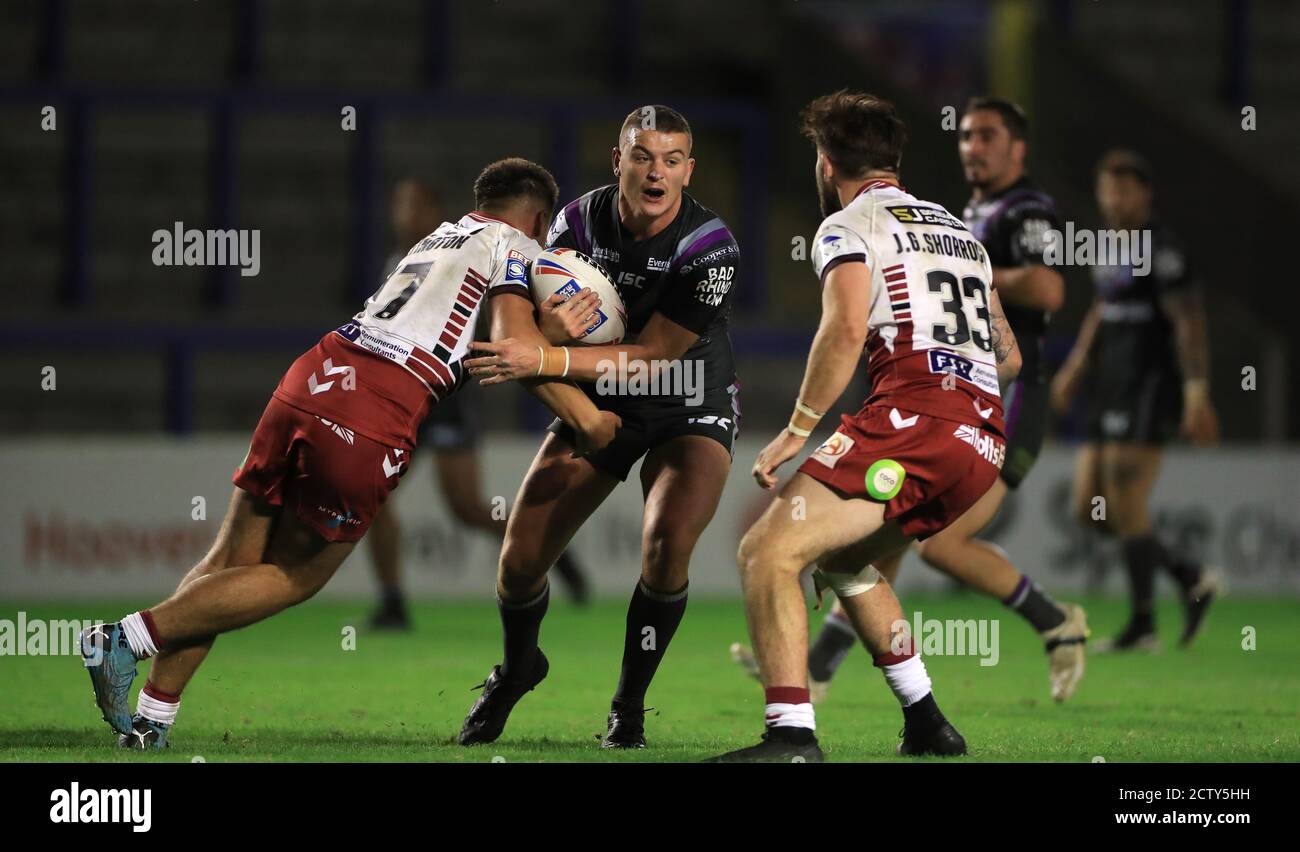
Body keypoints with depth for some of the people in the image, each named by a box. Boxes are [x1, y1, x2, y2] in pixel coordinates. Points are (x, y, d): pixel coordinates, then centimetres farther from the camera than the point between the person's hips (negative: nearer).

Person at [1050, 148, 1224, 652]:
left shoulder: (1159, 248, -12)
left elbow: (1190, 322, -17)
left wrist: (1197, 395, -22)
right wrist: (1075, 367, 22)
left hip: (1149, 392, -9)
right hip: (1111, 397, 9)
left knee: (1124, 509, -10)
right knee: (1089, 511, 7)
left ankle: (1142, 626, 1)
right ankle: (1193, 579, 17)